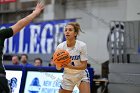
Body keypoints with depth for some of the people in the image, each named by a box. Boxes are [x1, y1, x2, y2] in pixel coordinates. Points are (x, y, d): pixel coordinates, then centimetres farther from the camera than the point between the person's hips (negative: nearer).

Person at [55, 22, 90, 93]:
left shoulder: (82, 45, -21)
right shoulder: (60, 47, -15)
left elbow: (84, 66, -18)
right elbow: (58, 67, -10)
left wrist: (71, 66, -34)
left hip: (81, 75, -2)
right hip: (67, 76, 2)